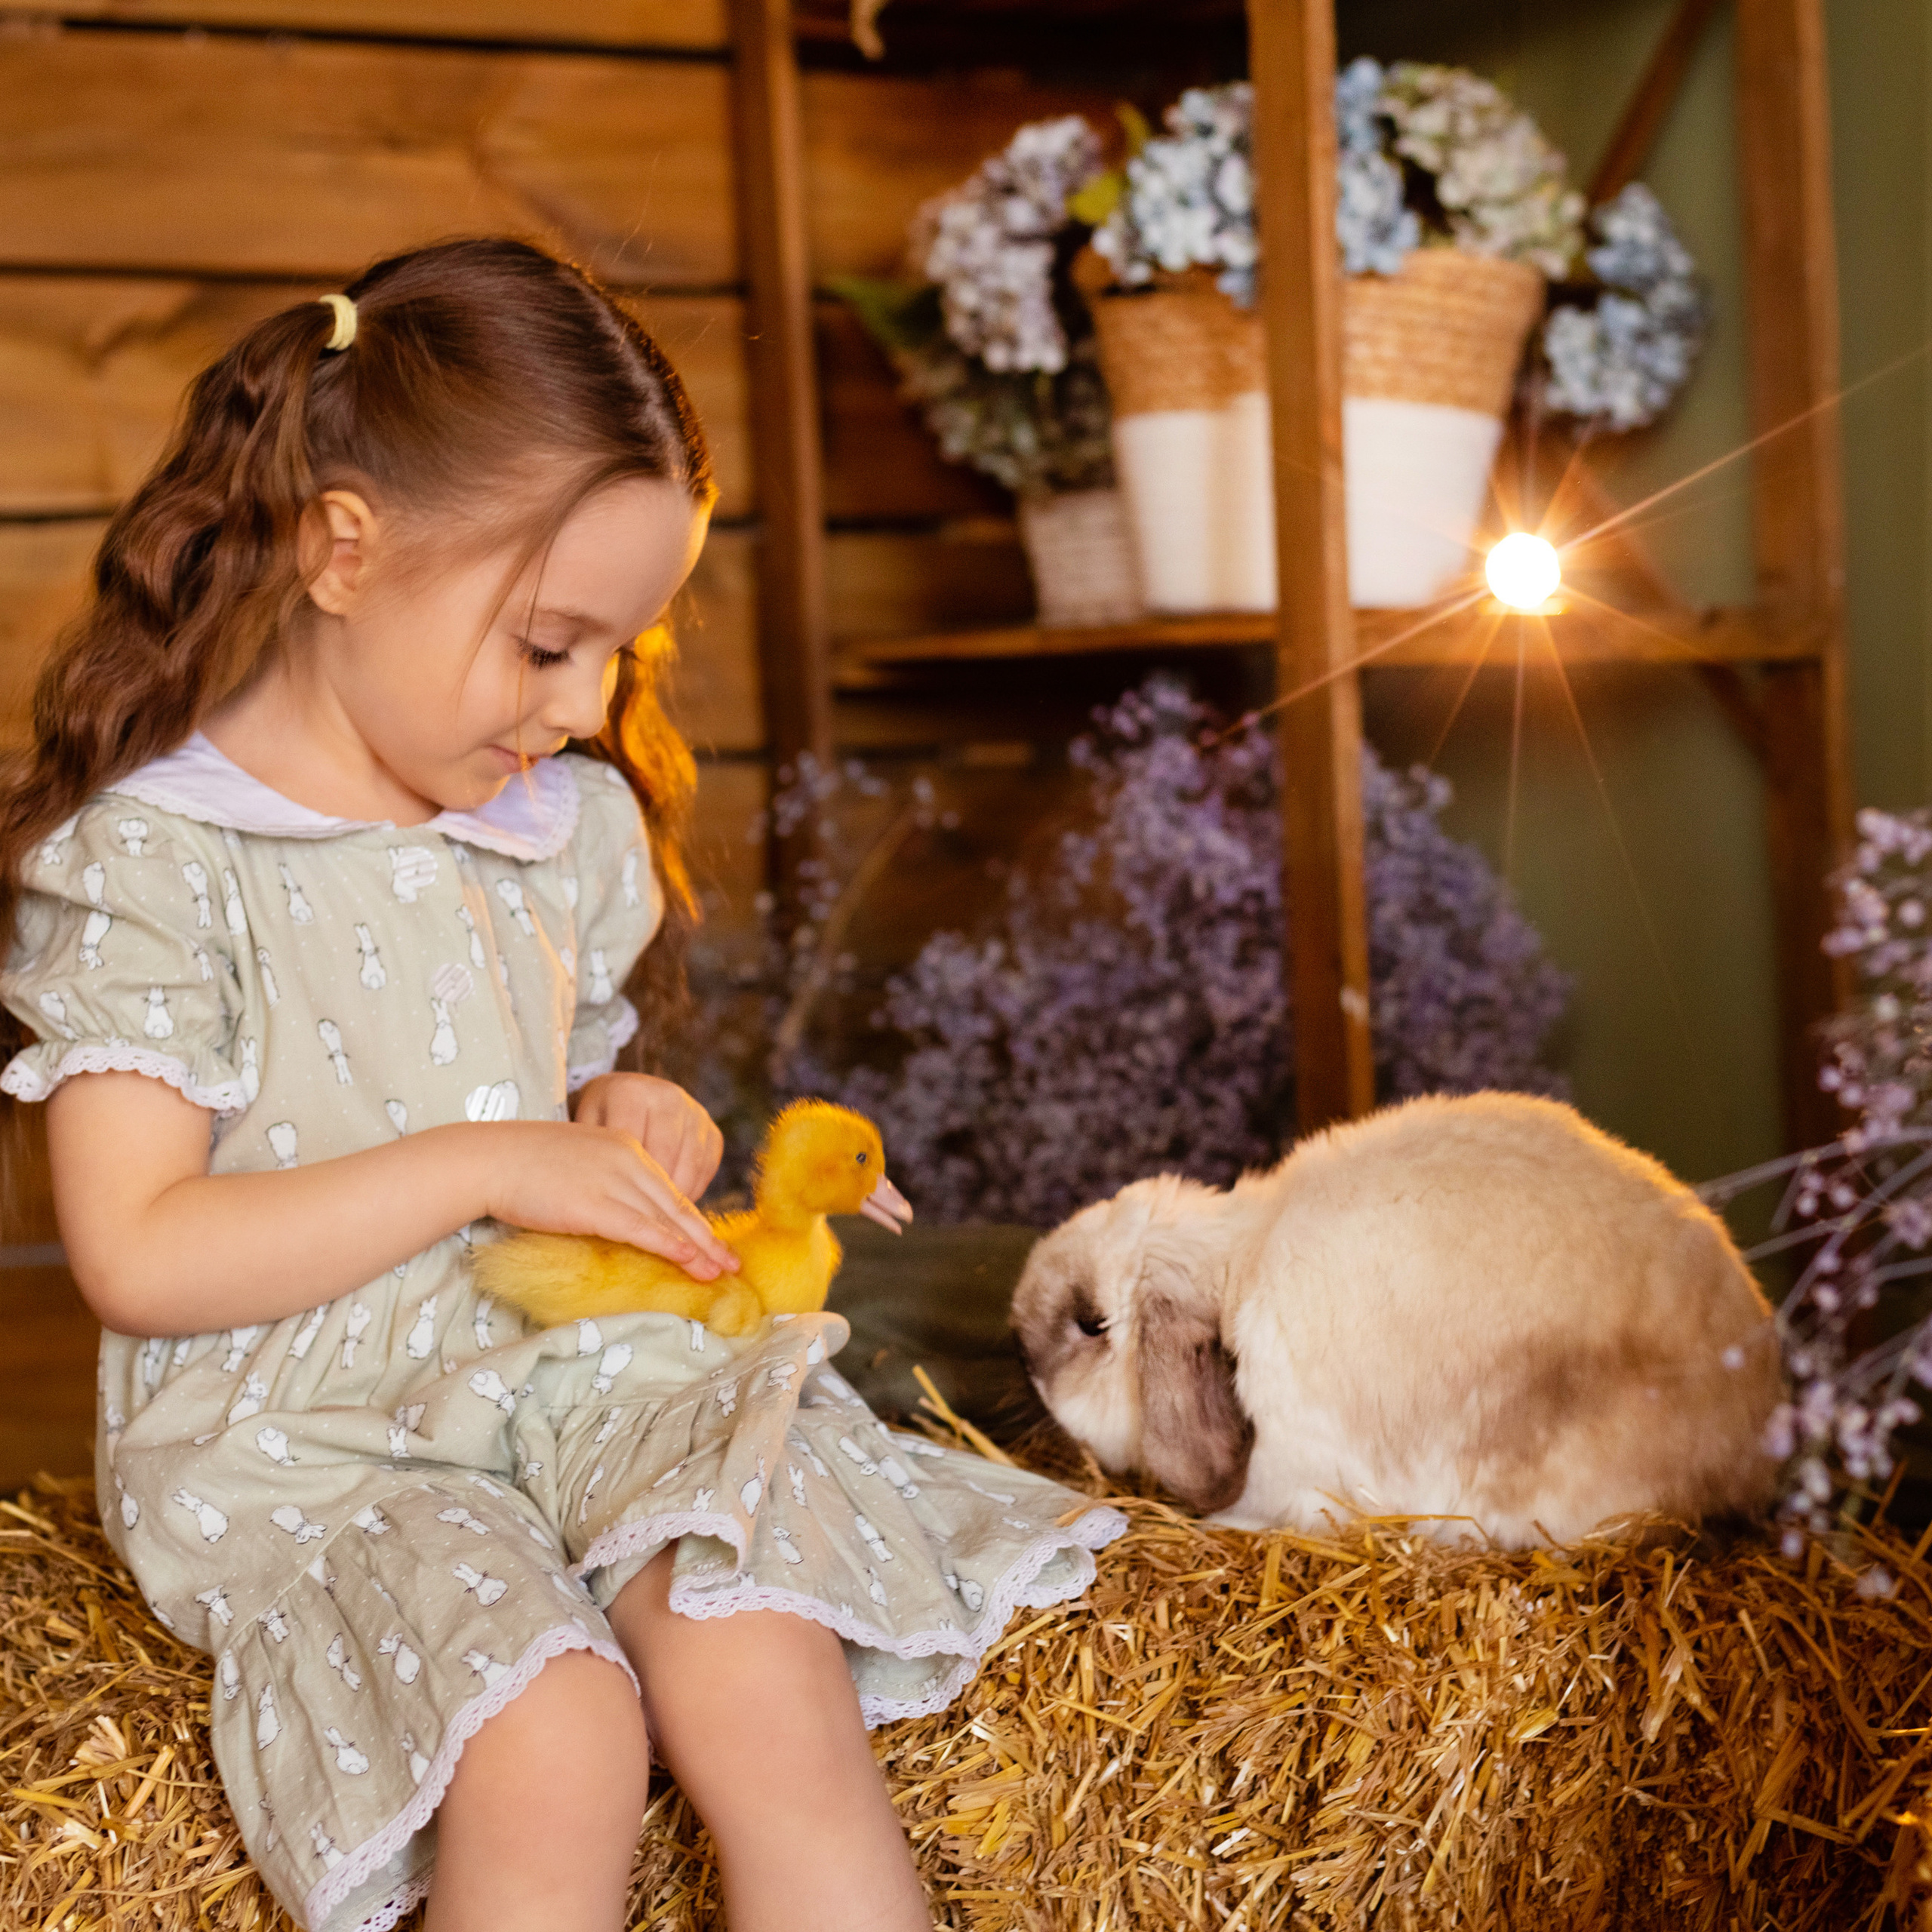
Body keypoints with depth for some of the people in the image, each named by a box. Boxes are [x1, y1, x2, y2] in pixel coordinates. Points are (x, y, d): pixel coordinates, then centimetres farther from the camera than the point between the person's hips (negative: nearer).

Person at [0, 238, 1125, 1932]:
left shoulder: (569, 823, 12)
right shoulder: (142, 861, -7)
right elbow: (136, 1255, -13)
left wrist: (625, 1120, 3)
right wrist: (484, 1166, -15)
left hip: (587, 1362, 5)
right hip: (299, 1430, -4)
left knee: (764, 1670, -25)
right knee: (553, 1743, -31)